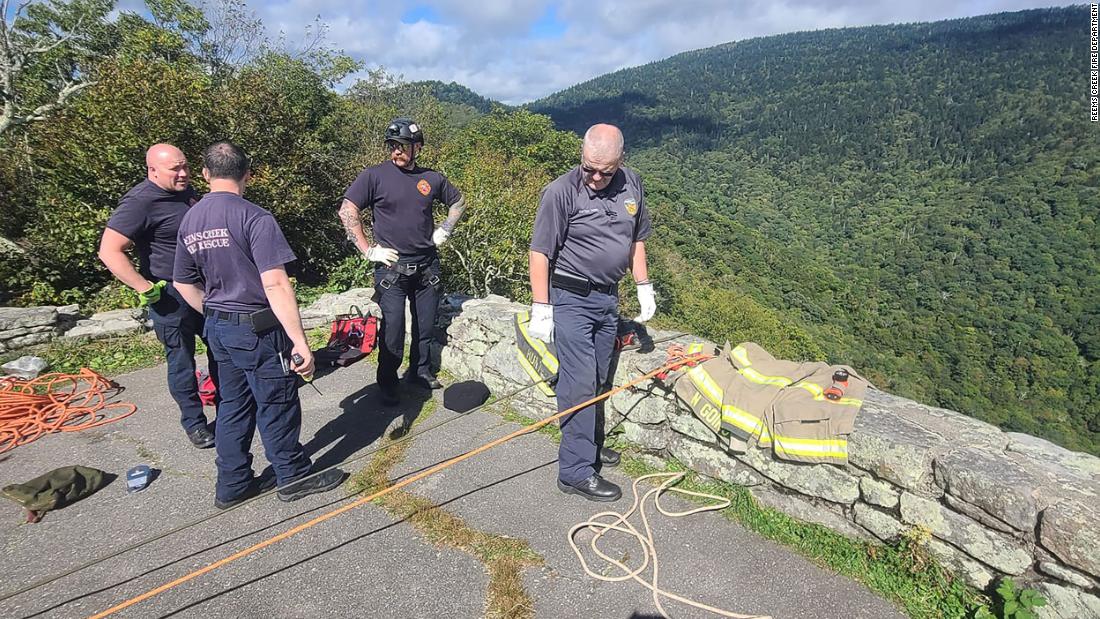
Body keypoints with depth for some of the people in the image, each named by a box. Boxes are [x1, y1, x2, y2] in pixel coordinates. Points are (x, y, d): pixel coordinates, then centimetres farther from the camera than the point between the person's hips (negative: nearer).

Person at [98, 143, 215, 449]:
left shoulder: (186, 190, 5)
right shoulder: (140, 202, -19)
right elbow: (109, 251, -24)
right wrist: (145, 289, -24)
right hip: (171, 296, -8)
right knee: (182, 361, 5)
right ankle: (194, 423, 20)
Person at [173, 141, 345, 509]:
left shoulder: (189, 221, 7)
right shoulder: (254, 218, -18)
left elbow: (184, 284, 15)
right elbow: (275, 284, -25)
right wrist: (299, 341, -24)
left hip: (218, 329, 8)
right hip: (257, 329, -8)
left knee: (233, 405, 18)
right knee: (277, 406, 7)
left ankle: (232, 485, 30)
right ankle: (293, 478, 23)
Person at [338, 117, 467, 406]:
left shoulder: (432, 178, 6)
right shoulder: (375, 175, -6)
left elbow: (458, 202, 22)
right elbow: (347, 211, -9)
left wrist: (444, 231, 10)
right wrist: (369, 250, -12)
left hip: (427, 267, 4)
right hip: (392, 268, -4)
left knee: (426, 325, 11)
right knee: (393, 328, -4)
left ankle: (420, 371, 31)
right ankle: (387, 383, 14)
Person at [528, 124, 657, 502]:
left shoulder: (631, 186, 3)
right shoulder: (561, 191, -16)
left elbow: (636, 239, 16)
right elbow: (540, 252, -15)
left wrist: (644, 287, 13)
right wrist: (541, 309, -16)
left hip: (608, 298, 6)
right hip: (571, 299, -6)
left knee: (596, 380, 16)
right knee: (579, 383, -6)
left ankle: (587, 442, 35)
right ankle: (576, 472, 3)